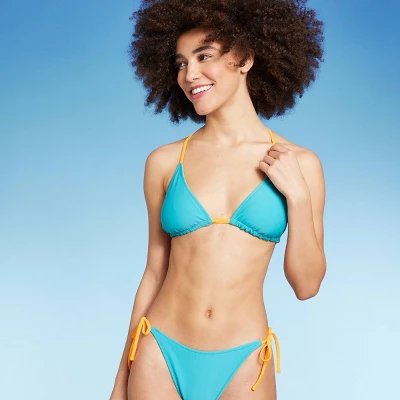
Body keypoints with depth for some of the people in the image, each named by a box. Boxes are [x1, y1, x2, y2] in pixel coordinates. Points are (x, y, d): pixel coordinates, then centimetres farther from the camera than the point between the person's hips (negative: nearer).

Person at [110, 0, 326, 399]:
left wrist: (297, 195, -13)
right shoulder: (164, 162, -3)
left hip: (243, 364, 0)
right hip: (160, 355, 1)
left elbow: (307, 284, -1)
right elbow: (155, 271, 5)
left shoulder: (299, 163, -4)